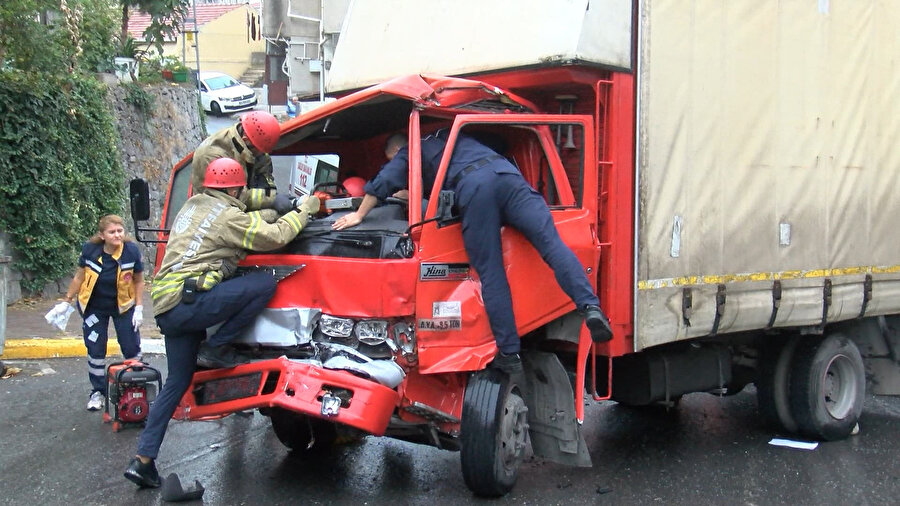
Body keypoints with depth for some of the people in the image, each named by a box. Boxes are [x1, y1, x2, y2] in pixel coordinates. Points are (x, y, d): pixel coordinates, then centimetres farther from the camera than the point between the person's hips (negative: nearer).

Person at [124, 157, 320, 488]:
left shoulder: (193, 205, 21)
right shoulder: (230, 216, -5)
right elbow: (275, 236, -6)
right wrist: (304, 210, 9)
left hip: (166, 306, 9)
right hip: (189, 301, -9)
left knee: (177, 382, 16)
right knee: (266, 283, -7)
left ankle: (142, 461, 14)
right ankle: (214, 349, -3)